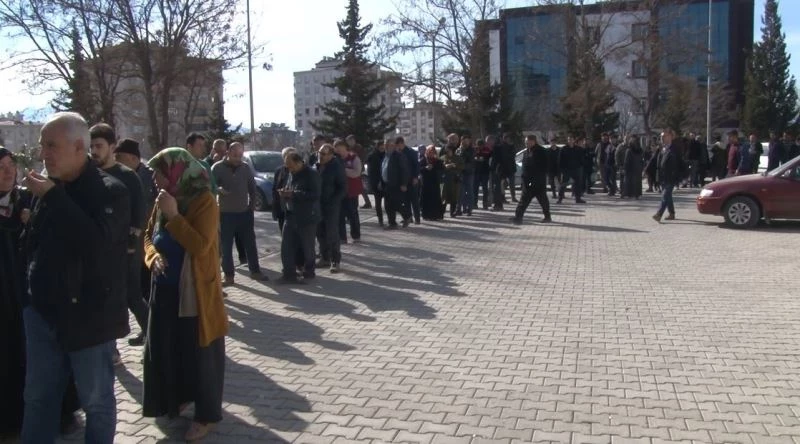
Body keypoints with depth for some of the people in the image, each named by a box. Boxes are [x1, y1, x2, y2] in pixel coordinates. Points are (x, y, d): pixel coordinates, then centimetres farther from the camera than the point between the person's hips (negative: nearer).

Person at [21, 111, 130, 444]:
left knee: (96, 400, 8)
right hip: (44, 313, 6)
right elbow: (32, 245, 18)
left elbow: (95, 241, -29)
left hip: (87, 316, -6)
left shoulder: (109, 191, -11)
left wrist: (52, 196, -22)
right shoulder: (50, 188, 7)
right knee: (37, 398, 16)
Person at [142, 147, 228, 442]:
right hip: (166, 289, 7)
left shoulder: (204, 202, -16)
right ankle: (177, 398, 38)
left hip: (195, 292, -7)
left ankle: (207, 414, 15)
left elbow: (201, 246, -24)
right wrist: (153, 256, -7)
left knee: (199, 354, 2)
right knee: (165, 348, 17)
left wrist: (174, 215, -25)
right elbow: (149, 236, 14)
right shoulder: (162, 201, 5)